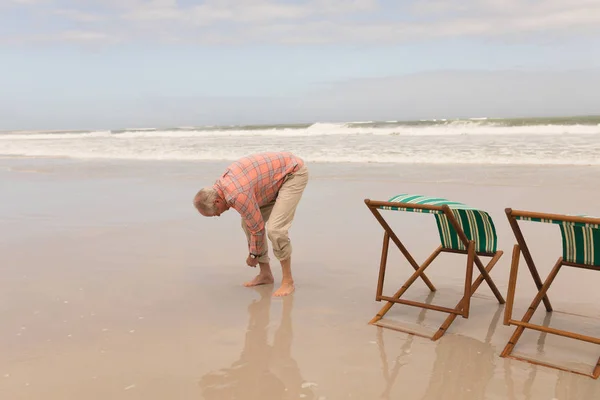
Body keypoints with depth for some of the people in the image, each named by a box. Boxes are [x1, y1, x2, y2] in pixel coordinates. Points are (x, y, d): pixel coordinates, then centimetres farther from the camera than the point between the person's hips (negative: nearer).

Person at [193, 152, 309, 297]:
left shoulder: (238, 195, -31)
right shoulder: (223, 185, 0)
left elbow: (258, 227, -18)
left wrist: (254, 254, -2)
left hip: (295, 174, -10)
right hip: (280, 176, 10)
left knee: (275, 229, -22)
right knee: (247, 222, 7)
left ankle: (288, 281, -6)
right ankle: (265, 274, 15)